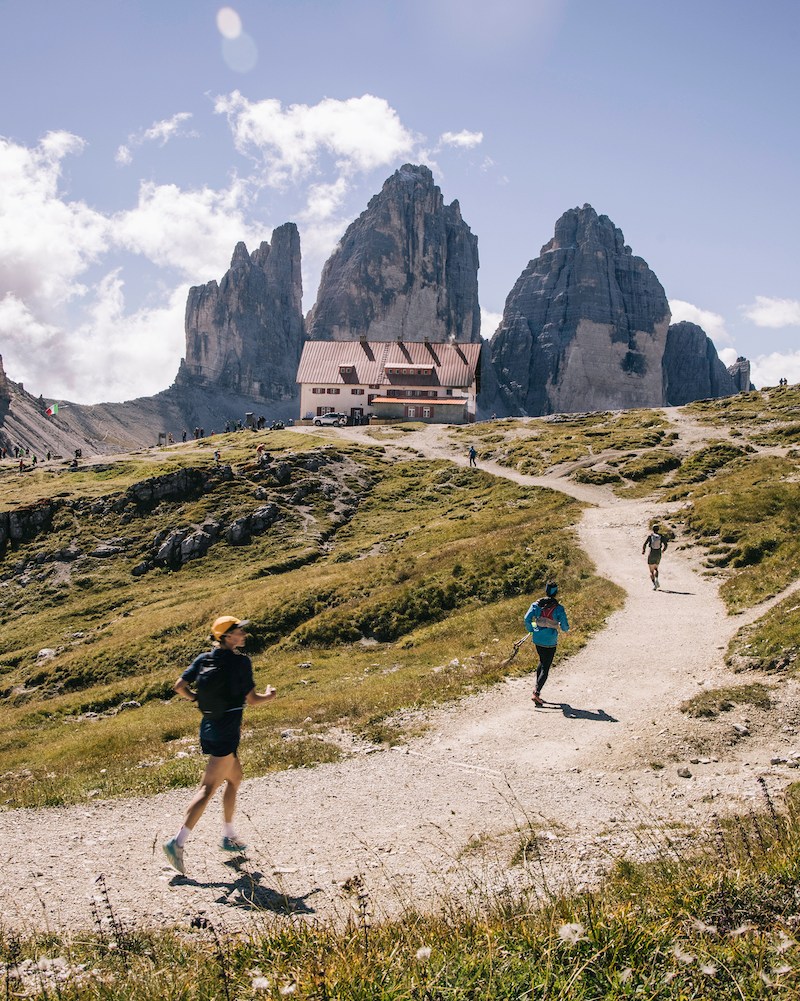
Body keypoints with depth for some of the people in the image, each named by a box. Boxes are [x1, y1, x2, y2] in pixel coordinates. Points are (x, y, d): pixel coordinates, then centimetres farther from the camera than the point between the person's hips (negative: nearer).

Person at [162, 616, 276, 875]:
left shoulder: (203, 659, 5)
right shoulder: (241, 661, -12)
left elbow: (179, 686, 1)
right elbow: (252, 699, -10)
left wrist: (196, 698, 19)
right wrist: (269, 696, 10)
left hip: (208, 727, 8)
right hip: (227, 730, -8)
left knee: (235, 779, 23)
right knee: (208, 788, -8)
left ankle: (228, 836, 30)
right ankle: (178, 842, -15)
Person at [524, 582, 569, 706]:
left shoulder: (537, 604, -3)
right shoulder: (559, 608, -11)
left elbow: (527, 618, -10)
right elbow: (564, 626, -9)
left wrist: (531, 630, 7)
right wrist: (566, 629, 15)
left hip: (537, 639, 4)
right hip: (550, 641, -4)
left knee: (542, 662, 26)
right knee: (545, 668, 1)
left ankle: (537, 688, 23)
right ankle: (537, 692, -12)